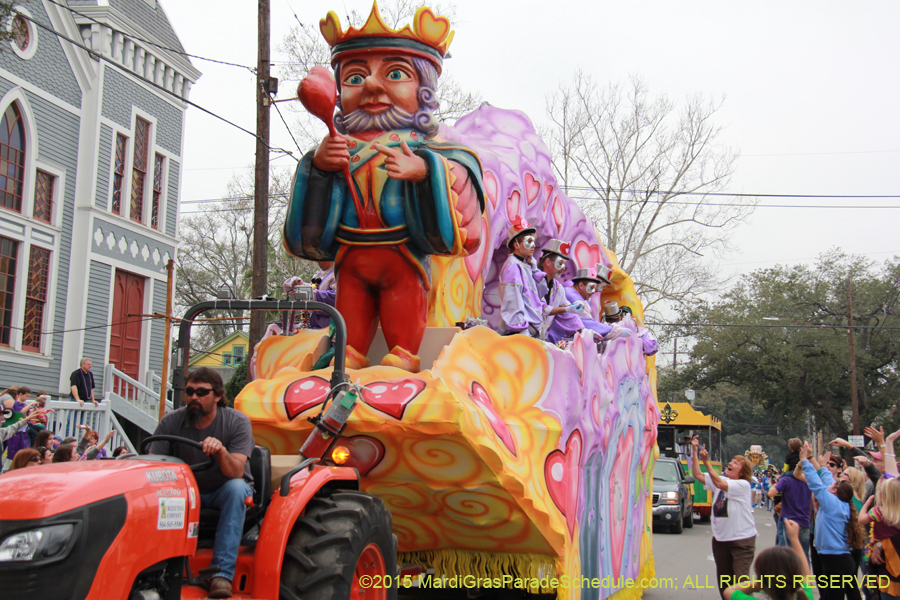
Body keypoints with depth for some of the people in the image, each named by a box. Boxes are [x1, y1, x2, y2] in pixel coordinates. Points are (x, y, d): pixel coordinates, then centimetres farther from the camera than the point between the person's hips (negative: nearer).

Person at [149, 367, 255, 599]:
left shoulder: (237, 422, -14)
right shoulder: (170, 422, -7)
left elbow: (236, 472, -26)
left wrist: (221, 451, -47)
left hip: (224, 493, -2)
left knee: (236, 487, -36)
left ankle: (222, 573, -37)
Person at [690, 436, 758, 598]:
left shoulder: (743, 485, -12)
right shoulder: (721, 480, 8)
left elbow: (719, 484, -26)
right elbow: (697, 475, 2)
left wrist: (706, 462, -27)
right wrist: (695, 451, -3)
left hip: (742, 539, -7)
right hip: (720, 539, 7)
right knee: (723, 581, 13)